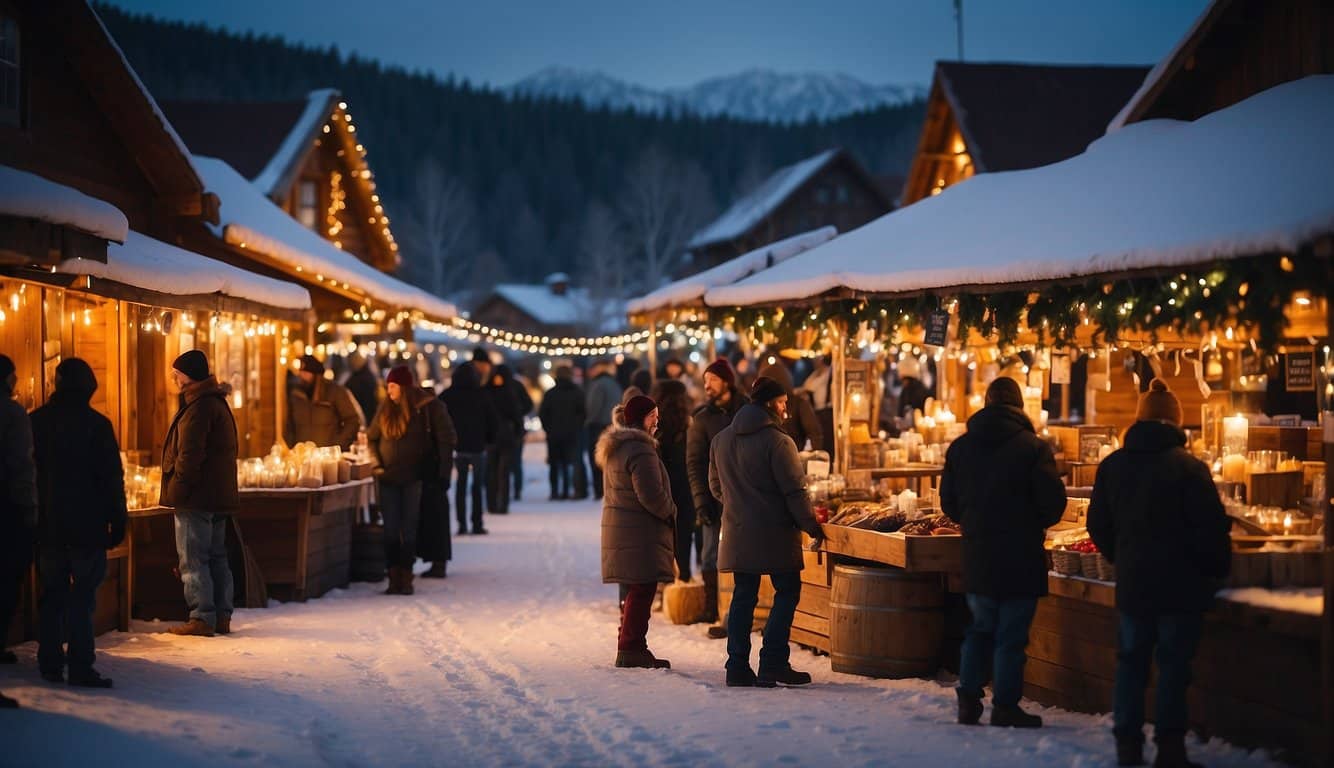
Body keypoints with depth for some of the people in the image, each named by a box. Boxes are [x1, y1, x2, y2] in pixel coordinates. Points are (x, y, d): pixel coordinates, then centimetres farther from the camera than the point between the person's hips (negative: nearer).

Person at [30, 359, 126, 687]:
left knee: (52, 594, 13)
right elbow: (112, 478, -8)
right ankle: (80, 666, -9)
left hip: (46, 525, 4)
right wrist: (117, 521, -2)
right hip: (86, 524, -4)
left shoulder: (36, 422, 6)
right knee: (83, 595, -4)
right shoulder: (96, 424, -8)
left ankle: (50, 664, 14)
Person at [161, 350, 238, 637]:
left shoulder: (198, 405, -15)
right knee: (216, 556, 13)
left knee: (193, 559, -7)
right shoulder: (217, 402, 17)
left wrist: (177, 489, -15)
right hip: (219, 495, 10)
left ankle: (202, 617, -8)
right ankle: (222, 616, 15)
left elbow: (190, 453, -20)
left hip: (197, 495, -10)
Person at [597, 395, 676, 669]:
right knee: (643, 588, -7)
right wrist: (671, 514, -3)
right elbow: (651, 494, -21)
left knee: (636, 590, 16)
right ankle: (632, 649, -7)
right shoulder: (640, 450, -16)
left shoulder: (614, 449, 17)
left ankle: (629, 647, 20)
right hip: (640, 531, -10)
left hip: (618, 527, 10)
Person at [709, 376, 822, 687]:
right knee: (787, 593, 3)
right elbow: (795, 490, -14)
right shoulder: (777, 441, -13)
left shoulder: (721, 440, 10)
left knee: (743, 596, 11)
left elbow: (716, 486, 19)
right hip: (775, 533, -6)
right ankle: (773, 664, -2)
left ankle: (738, 666, 9)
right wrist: (812, 527, -5)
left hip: (737, 533, 6)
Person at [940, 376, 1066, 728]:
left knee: (980, 628, 17)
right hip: (1020, 555, -4)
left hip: (976, 555, 4)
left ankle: (968, 700, 14)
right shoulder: (1033, 447, -10)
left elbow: (948, 501, 8)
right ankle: (1005, 706, 4)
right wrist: (1035, 523, 8)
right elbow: (1053, 501, -12)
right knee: (1011, 633, 2)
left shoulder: (960, 447, 5)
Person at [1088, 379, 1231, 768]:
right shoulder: (1188, 467, -12)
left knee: (1131, 660, 12)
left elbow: (1099, 525, 9)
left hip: (1132, 582, 4)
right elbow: (1211, 527, -12)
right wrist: (1217, 570, 2)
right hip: (1180, 584, -4)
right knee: (1174, 663, 1)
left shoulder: (1113, 466, 4)